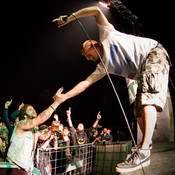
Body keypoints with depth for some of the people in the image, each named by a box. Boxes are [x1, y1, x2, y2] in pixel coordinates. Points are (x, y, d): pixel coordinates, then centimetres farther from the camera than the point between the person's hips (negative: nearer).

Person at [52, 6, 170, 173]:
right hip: (143, 72, 10)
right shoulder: (103, 66, 21)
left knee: (148, 96, -27)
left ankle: (143, 152, -38)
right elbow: (85, 83, 20)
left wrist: (69, 18, -1)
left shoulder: (106, 35, 6)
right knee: (139, 112, 6)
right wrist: (64, 96, 17)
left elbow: (97, 10, -3)